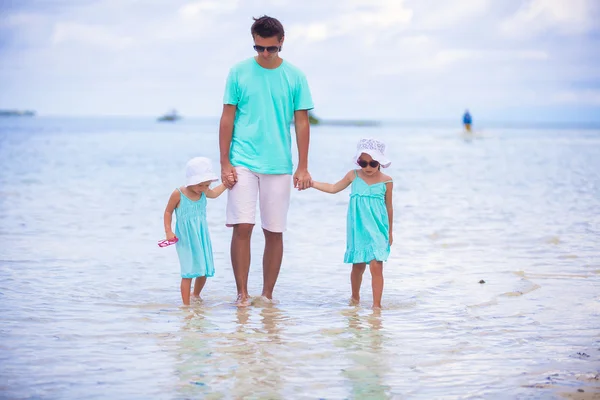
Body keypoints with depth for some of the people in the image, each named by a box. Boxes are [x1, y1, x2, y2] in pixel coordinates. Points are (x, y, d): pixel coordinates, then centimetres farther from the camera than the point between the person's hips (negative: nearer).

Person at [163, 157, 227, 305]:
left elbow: (214, 194, 25)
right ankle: (186, 304, -4)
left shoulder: (204, 192, 2)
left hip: (201, 237, 6)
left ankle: (196, 295, 35)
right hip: (185, 239, -6)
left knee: (204, 270, 10)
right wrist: (168, 231, -9)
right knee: (188, 272, -10)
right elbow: (168, 212, -3)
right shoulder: (178, 194, -13)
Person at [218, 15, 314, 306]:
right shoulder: (238, 72, 2)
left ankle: (268, 295, 15)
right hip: (243, 162, -1)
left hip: (279, 165, 1)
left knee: (274, 233, 5)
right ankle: (242, 293, 1)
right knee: (242, 227, -8)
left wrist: (303, 167, 0)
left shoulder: (295, 77, 4)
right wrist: (224, 163, -3)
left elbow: (302, 122, 5)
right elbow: (227, 118, 2)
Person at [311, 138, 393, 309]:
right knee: (358, 266, 10)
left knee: (376, 266, -12)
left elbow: (389, 207, 8)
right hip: (357, 230, 2)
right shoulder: (354, 176, 2)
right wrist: (311, 183, 7)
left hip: (377, 231, -2)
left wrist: (390, 232, 14)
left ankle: (377, 304, -9)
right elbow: (333, 188, 13)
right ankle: (355, 298, 33)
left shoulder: (386, 181, -2)